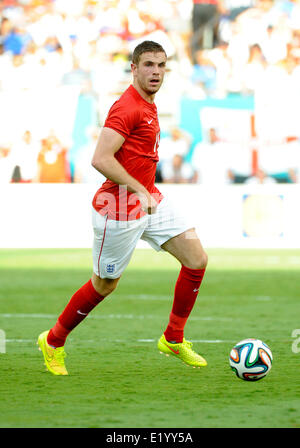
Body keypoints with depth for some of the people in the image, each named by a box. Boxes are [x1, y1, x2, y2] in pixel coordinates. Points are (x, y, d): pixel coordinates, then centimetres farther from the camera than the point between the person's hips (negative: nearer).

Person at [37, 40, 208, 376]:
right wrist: (140, 191, -24)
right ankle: (54, 342, 26)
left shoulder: (148, 106, 11)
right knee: (104, 285, 5)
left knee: (197, 260, 2)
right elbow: (100, 159, -27)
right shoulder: (127, 107, -20)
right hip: (121, 209, -9)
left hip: (149, 200, 9)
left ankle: (173, 339, 15)